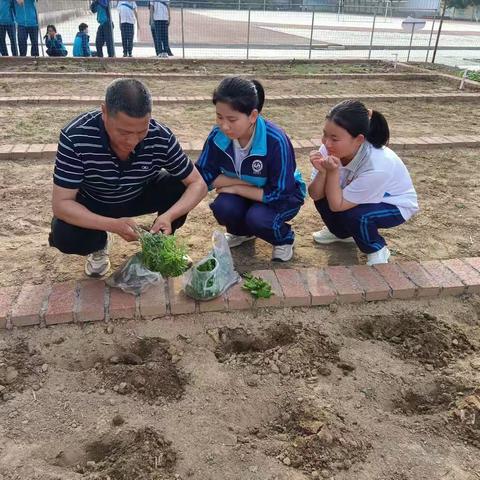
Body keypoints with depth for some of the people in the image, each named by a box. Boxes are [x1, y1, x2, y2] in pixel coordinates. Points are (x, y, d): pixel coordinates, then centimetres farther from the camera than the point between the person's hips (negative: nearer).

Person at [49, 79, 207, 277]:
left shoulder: (161, 137, -28)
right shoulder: (75, 136, -34)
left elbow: (198, 184, -22)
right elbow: (61, 203, -31)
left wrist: (168, 216, -42)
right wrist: (113, 225, -47)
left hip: (141, 195, 2)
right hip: (93, 202, -1)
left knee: (181, 188, -25)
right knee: (63, 235, -30)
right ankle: (100, 244, 8)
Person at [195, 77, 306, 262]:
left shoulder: (275, 141, -33)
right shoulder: (217, 136, -20)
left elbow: (279, 194, -29)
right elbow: (205, 176, -14)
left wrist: (236, 187, -24)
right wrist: (247, 182, -24)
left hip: (282, 196, -3)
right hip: (242, 193, 4)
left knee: (257, 218, -33)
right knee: (222, 207, -27)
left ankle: (284, 238, 4)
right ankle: (242, 232, 10)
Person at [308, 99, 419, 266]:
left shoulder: (377, 166, -39)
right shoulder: (331, 149, -25)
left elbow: (336, 206, -30)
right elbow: (315, 195, -19)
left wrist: (333, 172, -41)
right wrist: (322, 171, -38)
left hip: (395, 204, -6)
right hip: (363, 199, 6)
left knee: (353, 214, -31)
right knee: (323, 197, -16)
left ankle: (377, 251, 0)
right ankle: (343, 232, 16)